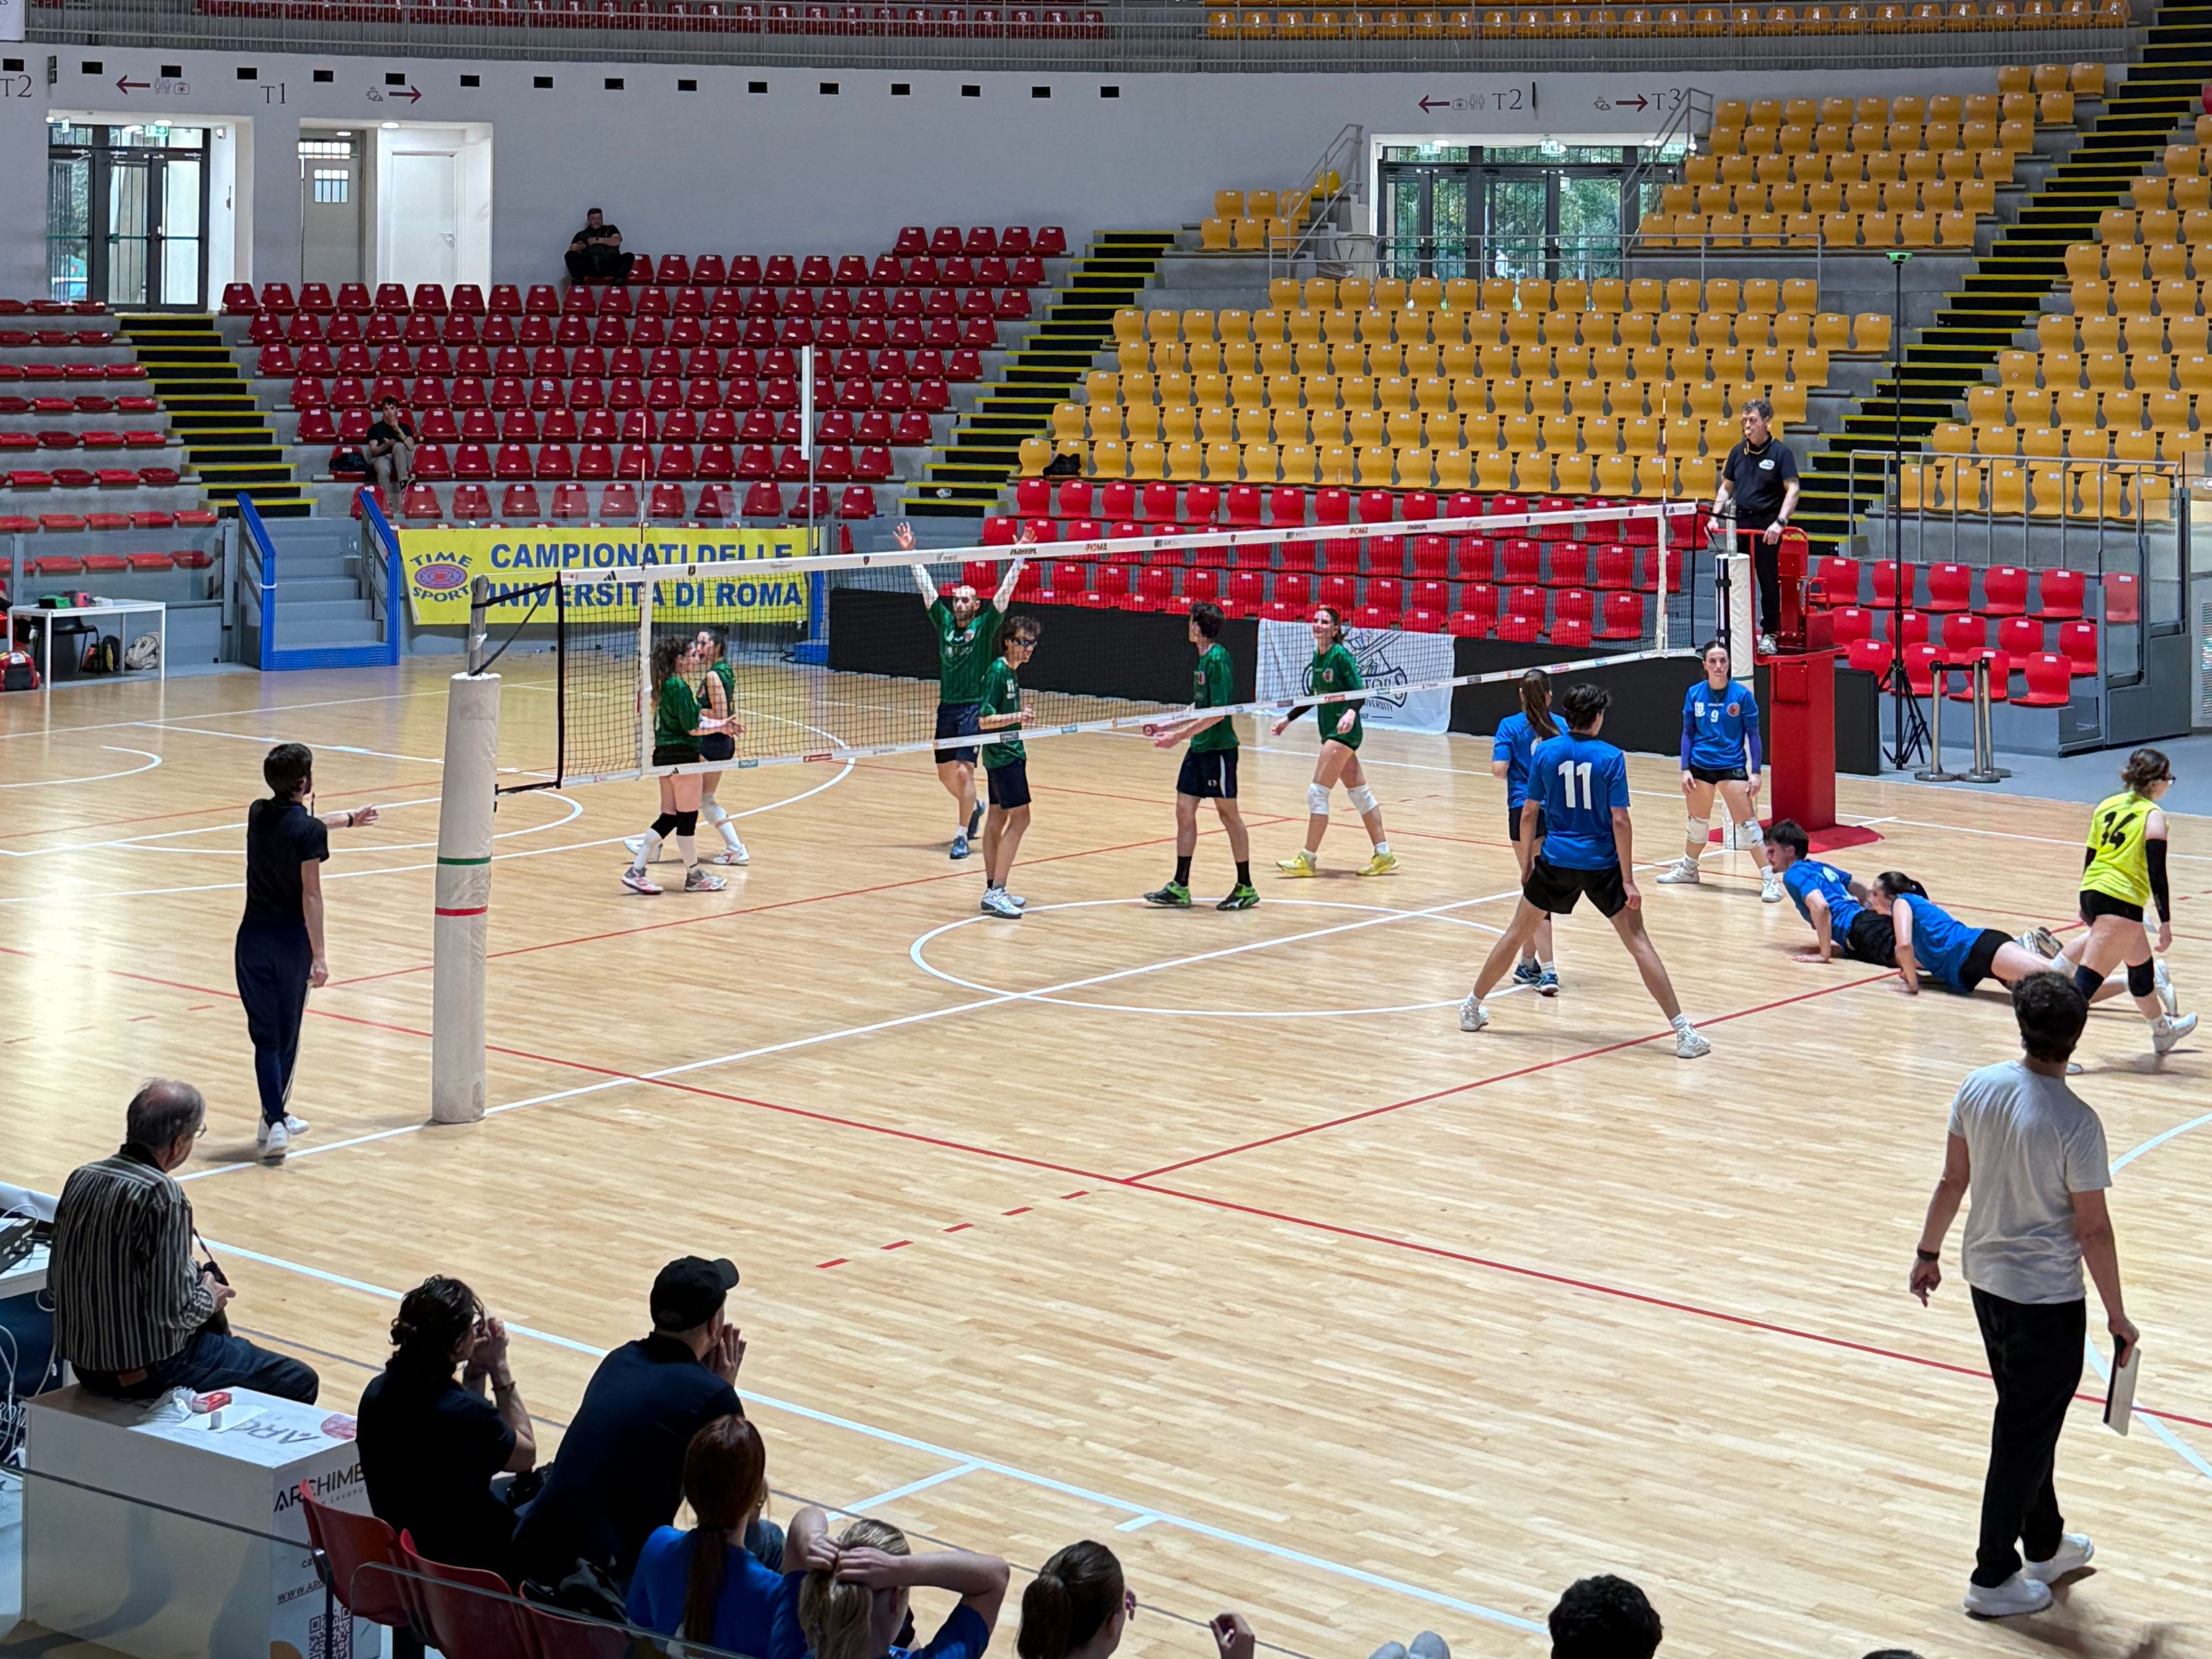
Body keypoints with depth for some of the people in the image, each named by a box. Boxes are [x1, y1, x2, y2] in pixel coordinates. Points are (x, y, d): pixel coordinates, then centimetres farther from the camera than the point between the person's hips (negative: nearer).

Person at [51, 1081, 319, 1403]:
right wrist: (209, 1298, -3)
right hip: (147, 1371, -9)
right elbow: (172, 1312, -26)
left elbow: (57, 1283, 10)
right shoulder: (163, 1197, -24)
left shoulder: (80, 1179, 1)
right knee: (300, 1382, 1)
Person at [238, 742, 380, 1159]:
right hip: (292, 941, -4)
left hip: (254, 938, 4)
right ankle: (275, 1118, 23)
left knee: (265, 1035, 3)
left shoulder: (258, 815, 5)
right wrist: (319, 955, -14)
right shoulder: (309, 832, -14)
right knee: (287, 1035, 12)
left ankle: (275, 1120, -8)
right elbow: (311, 897, -16)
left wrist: (348, 819, 42)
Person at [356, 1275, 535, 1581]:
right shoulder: (465, 1411, -29)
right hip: (468, 1565, -6)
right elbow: (526, 1455, -8)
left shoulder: (378, 1393, -9)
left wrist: (476, 1370, -3)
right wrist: (500, 1369, -10)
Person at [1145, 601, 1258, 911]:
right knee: (1185, 811, 7)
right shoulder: (1204, 659, 12)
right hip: (1200, 748, 9)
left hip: (1219, 748, -9)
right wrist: (1166, 726, 19)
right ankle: (1180, 888, 11)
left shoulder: (1218, 660, -17)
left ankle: (1246, 888, 9)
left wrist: (1179, 736, -21)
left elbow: (1218, 712, -21)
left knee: (1229, 814, -1)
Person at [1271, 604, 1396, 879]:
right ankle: (1384, 855, 15)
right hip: (1332, 732, 9)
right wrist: (1288, 719, 23)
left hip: (1344, 731, -9)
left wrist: (1351, 712, -36)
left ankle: (1307, 859, -4)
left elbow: (1359, 691, -17)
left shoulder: (1341, 655, -13)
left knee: (1317, 792, -9)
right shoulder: (1318, 657, 11)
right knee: (1359, 793, 10)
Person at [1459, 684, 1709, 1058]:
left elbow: (1529, 814, 4)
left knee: (1517, 933, 18)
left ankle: (1472, 1008, 29)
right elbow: (1619, 821, -12)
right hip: (1602, 865, -2)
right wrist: (1628, 881, -9)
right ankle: (1683, 1032, -5)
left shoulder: (1544, 752, -1)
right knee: (1639, 942, 0)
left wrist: (1529, 862, 17)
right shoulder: (1611, 758, -9)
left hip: (1555, 860, 2)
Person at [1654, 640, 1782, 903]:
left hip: (1732, 767, -3)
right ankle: (1688, 869, 40)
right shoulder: (1694, 694, -2)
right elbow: (1688, 733, 6)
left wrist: (1755, 772, -10)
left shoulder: (1742, 694, -10)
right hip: (1700, 766, 3)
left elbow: (1753, 735, -6)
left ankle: (1770, 879, -5)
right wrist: (1685, 769, 0)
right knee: (1697, 821, 19)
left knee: (1746, 824, -9)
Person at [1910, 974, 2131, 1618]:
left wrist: (1928, 1254, 17)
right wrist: (2117, 1316, -6)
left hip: (1986, 1281, 7)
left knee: (2026, 1422, 23)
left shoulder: (1977, 1088, -7)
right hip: (2047, 1299, -6)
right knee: (2025, 1435, 6)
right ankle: (1994, 1578, 15)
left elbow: (1953, 1182, 3)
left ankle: (2045, 1544, 39)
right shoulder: (2076, 1123, -23)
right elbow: (2093, 1230, -17)